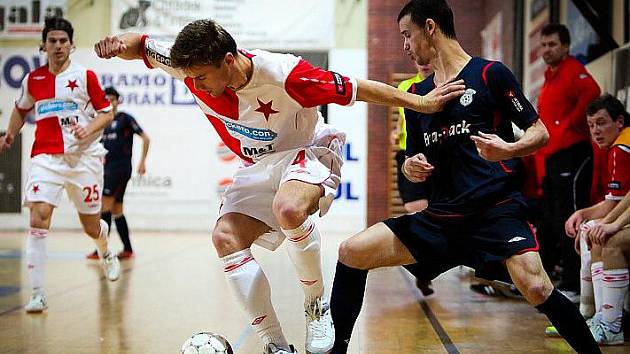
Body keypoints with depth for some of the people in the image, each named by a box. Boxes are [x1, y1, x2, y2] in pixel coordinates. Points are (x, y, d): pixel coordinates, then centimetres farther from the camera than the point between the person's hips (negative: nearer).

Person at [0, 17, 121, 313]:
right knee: (38, 216, -18)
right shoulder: (32, 79, 7)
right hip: (45, 156, 1)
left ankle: (105, 251, 48)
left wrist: (89, 130, -15)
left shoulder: (85, 76, -1)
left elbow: (106, 113, 3)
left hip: (84, 157, -1)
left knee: (91, 226, 8)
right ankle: (37, 293, -16)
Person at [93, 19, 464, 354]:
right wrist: (120, 43, -27)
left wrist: (421, 102, -22)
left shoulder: (282, 73, -31)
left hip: (307, 153, -6)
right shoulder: (195, 66, -16)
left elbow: (358, 89, -24)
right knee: (226, 238, -15)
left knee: (288, 209, -39)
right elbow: (141, 45, -3)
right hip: (259, 166, 6)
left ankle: (317, 304, -13)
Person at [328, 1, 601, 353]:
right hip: (441, 216, 6)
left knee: (535, 286, -29)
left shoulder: (490, 73, -1)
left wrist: (508, 149, -22)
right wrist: (411, 168, -2)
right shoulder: (417, 95, 15)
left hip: (497, 208, -5)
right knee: (352, 252, -6)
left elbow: (540, 132, -1)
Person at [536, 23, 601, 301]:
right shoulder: (550, 77, 21)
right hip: (549, 159, 10)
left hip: (571, 154, -10)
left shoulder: (574, 70, -8)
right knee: (549, 223, 16)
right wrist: (539, 160, 20)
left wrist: (570, 124, -20)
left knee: (568, 223, -9)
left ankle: (573, 286, -6)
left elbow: (591, 93, -29)